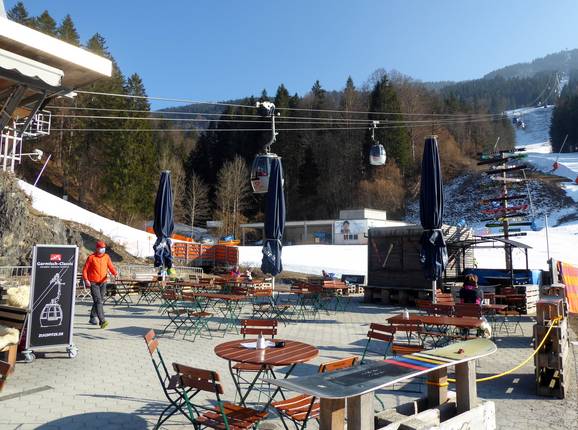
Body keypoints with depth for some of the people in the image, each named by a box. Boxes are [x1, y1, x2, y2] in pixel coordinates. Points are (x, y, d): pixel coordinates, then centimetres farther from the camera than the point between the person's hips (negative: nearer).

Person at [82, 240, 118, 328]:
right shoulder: (91, 257, -6)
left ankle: (92, 318, 34)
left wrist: (115, 272, -18)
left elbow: (110, 267, 3)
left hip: (103, 282, 5)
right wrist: (86, 280, -15)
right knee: (98, 301, -15)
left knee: (98, 301, 15)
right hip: (93, 283, -5)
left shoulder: (106, 257, 6)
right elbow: (85, 269, -3)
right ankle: (102, 321, -21)